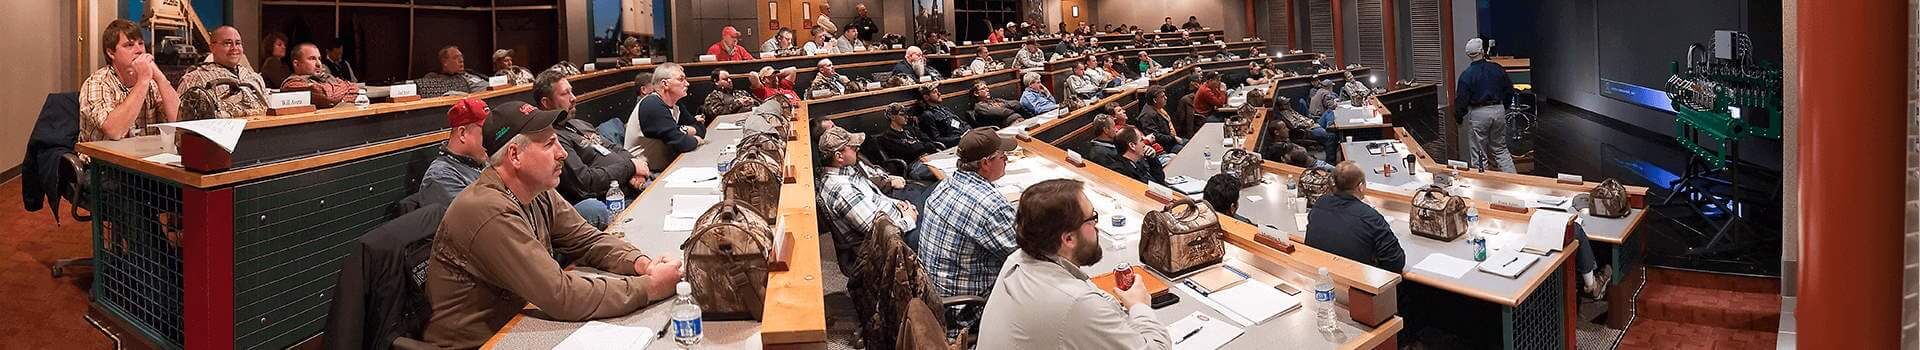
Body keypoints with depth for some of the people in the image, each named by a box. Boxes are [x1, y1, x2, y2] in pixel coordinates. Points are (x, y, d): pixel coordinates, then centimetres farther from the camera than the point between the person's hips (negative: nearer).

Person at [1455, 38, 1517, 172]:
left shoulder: (1466, 75, -12)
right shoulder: (1497, 69, 1)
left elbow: (1461, 100, -11)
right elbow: (1509, 89, 10)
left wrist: (1458, 118, 4)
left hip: (1478, 114, -4)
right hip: (1499, 111, 4)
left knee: (1479, 155, 4)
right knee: (1501, 150, 18)